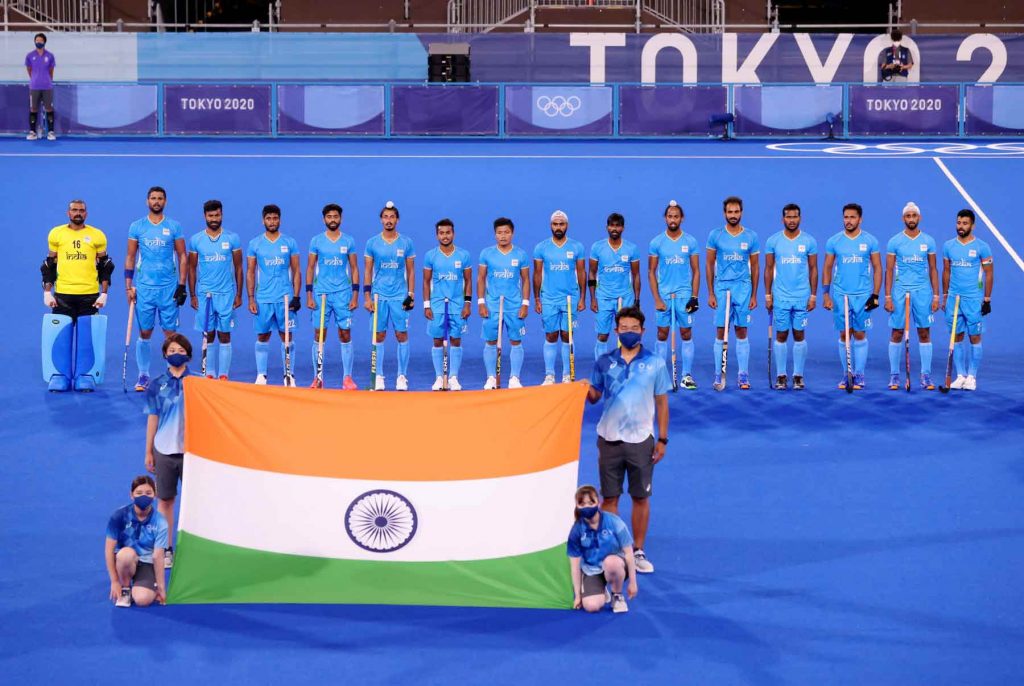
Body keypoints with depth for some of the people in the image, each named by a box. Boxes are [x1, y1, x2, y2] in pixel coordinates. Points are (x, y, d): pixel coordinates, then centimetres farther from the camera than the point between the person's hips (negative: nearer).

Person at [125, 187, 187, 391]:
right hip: (144, 288, 1)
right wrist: (129, 285, 1)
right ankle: (143, 376, 11)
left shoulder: (174, 227, 3)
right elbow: (130, 257, 7)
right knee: (144, 333, 3)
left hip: (169, 288, -1)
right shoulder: (136, 227, 5)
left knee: (170, 332, 0)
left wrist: (182, 285, -3)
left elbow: (182, 257, 5)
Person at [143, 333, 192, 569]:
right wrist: (148, 452, 6)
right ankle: (166, 549, 14)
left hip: (190, 449, -1)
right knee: (165, 499, 6)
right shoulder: (157, 385, 3)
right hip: (164, 450, 1)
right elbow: (152, 419, 7)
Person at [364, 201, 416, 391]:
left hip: (399, 297, 0)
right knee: (379, 336, 2)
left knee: (402, 335, -1)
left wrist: (411, 295, 0)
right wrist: (367, 296, -2)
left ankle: (402, 376, 5)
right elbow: (368, 271, 5)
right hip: (379, 295, 0)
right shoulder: (372, 243, 3)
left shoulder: (406, 243, 3)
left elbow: (411, 271, 8)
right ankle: (379, 376, 9)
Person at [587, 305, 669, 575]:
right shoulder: (605, 362, 3)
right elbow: (595, 396, 9)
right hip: (609, 439, 1)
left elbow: (662, 403, 3)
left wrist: (662, 439, 0)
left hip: (641, 440, -1)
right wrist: (586, 390, -15)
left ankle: (638, 551, 16)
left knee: (641, 498, 5)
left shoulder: (655, 363, 0)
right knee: (609, 497, 5)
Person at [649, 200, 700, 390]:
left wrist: (694, 296, -3)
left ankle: (687, 376, 6)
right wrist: (657, 299, -5)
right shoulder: (656, 242, 2)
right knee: (662, 335, 4)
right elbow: (651, 272, 3)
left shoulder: (691, 242, 2)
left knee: (686, 334, 1)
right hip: (663, 294, 0)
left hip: (684, 294, 0)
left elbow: (696, 271, 5)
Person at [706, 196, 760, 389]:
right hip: (722, 288, 0)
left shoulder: (751, 237, 3)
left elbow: (755, 267, 8)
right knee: (721, 332, -1)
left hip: (743, 289, 1)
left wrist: (754, 295, 5)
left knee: (742, 332, 3)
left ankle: (743, 375, 8)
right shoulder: (715, 235, 1)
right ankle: (719, 375, 4)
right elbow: (709, 264, 4)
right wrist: (710, 293, -1)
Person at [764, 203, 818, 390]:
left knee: (799, 335, 3)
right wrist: (767, 295, 1)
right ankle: (781, 376, 10)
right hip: (780, 297, 0)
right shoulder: (773, 241, 1)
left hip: (802, 297, 0)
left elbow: (813, 269, 5)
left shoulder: (809, 241, 1)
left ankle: (798, 375, 10)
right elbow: (769, 269, 5)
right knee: (781, 335, 3)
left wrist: (813, 295, 1)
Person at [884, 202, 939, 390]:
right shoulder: (894, 241, 1)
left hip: (922, 292, 1)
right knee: (897, 333, 0)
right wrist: (887, 296, -5)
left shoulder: (928, 241, 6)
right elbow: (889, 270, 2)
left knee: (924, 333, 1)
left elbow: (933, 270, 9)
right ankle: (894, 375, 8)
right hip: (900, 291, -1)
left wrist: (936, 295, 3)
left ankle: (926, 375, 6)